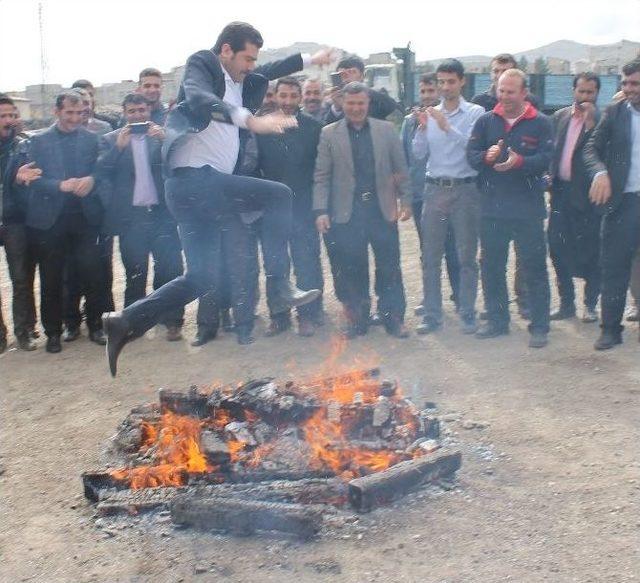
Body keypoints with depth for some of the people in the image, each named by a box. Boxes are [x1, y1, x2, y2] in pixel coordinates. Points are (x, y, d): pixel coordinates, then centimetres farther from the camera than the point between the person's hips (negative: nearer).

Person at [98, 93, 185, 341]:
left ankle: (173, 322, 4)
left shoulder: (162, 135, 9)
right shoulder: (112, 140, 7)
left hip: (162, 215, 0)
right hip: (131, 218, 0)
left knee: (170, 271, -4)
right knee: (134, 274, 9)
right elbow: (101, 171, -5)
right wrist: (118, 147, -17)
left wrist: (164, 140, -17)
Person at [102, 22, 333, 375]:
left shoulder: (242, 81, 19)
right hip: (194, 179, -9)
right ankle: (281, 286, -13)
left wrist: (310, 60, 40)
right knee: (279, 195, -12)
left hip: (196, 188, 9)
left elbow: (270, 72, 41)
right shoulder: (200, 65, -4)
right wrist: (250, 120, -40)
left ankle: (126, 321, 14)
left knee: (200, 278, 10)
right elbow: (198, 98, -26)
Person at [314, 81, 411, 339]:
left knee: (389, 267, 4)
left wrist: (406, 201, 3)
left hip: (382, 210, 1)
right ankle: (357, 320, 15)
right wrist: (321, 211, -7)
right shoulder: (329, 134, 4)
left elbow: (400, 169, 9)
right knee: (350, 269, 3)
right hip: (346, 212, -1)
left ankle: (394, 318, 14)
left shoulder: (386, 130, 7)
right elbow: (321, 177, 1)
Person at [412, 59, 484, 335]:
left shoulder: (475, 113, 0)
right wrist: (422, 128, -9)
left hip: (465, 190, -3)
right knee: (430, 257, 4)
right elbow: (419, 154, 6)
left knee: (467, 257, 3)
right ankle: (432, 315, 12)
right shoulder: (430, 114, 9)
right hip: (435, 189, 3)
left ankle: (468, 315, 11)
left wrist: (447, 127, -20)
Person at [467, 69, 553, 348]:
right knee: (491, 266, 11)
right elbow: (471, 154, 1)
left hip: (528, 209, -3)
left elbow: (546, 159, -12)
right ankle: (497, 320, 26)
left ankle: (539, 326, 10)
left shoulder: (540, 123, -1)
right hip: (492, 207, 4)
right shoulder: (486, 121, 7)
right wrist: (486, 157, -20)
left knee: (534, 267, 1)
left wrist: (519, 162, -29)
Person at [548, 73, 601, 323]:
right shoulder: (560, 116, 11)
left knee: (590, 252, 2)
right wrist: (551, 176, 4)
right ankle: (566, 303, 18)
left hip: (587, 196, -5)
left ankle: (590, 305, 14)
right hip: (562, 192, 5)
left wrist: (591, 122, -21)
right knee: (558, 248, 6)